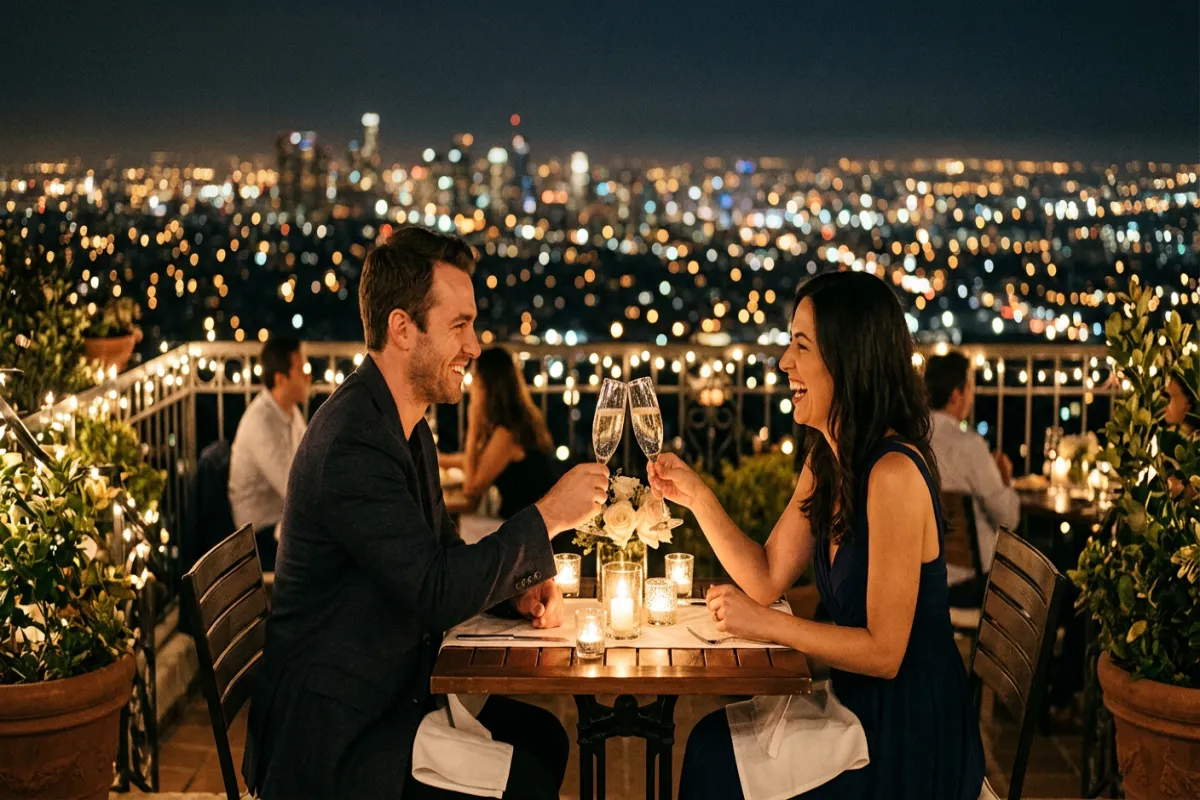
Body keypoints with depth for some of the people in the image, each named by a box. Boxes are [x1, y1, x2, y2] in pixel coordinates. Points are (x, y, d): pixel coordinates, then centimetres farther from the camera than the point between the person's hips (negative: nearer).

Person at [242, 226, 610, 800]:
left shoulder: (408, 428, 11)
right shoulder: (352, 444, -24)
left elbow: (443, 549, 19)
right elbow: (438, 595, -26)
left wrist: (519, 585, -1)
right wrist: (546, 517, -18)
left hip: (387, 697, 10)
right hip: (331, 735, -10)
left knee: (541, 733, 6)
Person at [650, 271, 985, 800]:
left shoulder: (893, 473, -24)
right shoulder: (824, 463, 6)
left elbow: (884, 652, -23)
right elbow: (767, 579, 8)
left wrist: (768, 626, -16)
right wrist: (697, 497, -1)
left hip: (910, 738, -8)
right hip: (857, 706, 8)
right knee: (711, 745, 1)